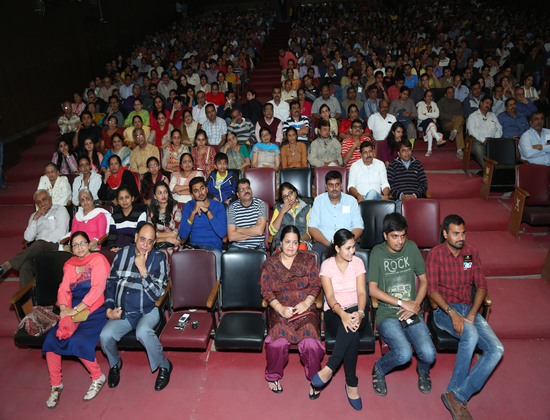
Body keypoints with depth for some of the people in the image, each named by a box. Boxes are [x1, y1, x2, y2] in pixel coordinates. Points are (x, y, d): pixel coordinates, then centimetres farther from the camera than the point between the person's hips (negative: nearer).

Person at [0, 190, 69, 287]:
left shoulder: (60, 209, 12)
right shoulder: (34, 215, 26)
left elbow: (61, 231, -3)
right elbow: (28, 238, 11)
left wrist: (43, 240, -7)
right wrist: (35, 218, 3)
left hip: (55, 245, -4)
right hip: (38, 249, 4)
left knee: (38, 245, -38)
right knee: (25, 266, -29)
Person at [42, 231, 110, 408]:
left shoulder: (97, 259, -3)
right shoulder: (69, 265, 17)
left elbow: (97, 289, -12)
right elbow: (63, 289, 10)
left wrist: (76, 309, -16)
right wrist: (64, 308, -10)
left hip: (95, 309, -6)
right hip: (73, 310, 6)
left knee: (78, 340, -26)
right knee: (51, 338, -15)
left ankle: (98, 377, -1)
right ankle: (55, 384, 3)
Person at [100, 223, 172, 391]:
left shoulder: (158, 258, -4)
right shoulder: (123, 253, 7)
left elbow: (155, 294, -10)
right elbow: (110, 282, 14)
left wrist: (142, 269, -18)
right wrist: (109, 309, 2)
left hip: (147, 311, -3)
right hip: (121, 312, 3)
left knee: (143, 332, -34)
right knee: (105, 336, -23)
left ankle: (164, 366, -7)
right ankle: (115, 364, 12)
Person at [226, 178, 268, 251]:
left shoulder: (261, 204, 0)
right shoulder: (232, 208, 2)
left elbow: (259, 230, -14)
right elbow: (231, 237, -8)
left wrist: (238, 230, -4)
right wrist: (253, 232, -10)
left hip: (257, 247, -1)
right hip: (237, 247, 1)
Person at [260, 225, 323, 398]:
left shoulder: (308, 260, 10)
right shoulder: (270, 263, 8)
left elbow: (316, 285, 6)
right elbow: (266, 291, 2)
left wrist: (307, 302, -12)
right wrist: (280, 308, -14)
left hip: (305, 308, 0)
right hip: (280, 309, 0)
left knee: (310, 343, -26)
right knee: (278, 342, -27)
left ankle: (314, 379, 1)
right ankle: (273, 376, 2)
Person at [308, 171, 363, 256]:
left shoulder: (351, 201, 11)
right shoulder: (319, 200, 9)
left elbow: (358, 228, 5)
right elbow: (312, 228, 1)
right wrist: (328, 244, -15)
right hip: (323, 242, 0)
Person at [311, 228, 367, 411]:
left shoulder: (358, 262, 4)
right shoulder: (327, 265, -2)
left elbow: (362, 292, -5)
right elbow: (330, 296, -13)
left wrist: (359, 313, -27)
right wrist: (342, 314, -33)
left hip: (355, 312, 1)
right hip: (334, 313, -1)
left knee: (352, 326, -37)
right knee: (352, 333, -35)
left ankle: (329, 368, -31)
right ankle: (352, 384, -24)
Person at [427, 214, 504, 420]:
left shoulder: (472, 252, 8)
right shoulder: (435, 254, -4)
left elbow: (481, 286, 5)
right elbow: (432, 289, -11)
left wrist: (471, 314, -11)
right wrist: (452, 313, -24)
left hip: (469, 308, 5)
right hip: (443, 309, -5)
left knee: (497, 349, -18)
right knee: (470, 334, -34)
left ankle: (458, 395, -15)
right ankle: (456, 395, -19)